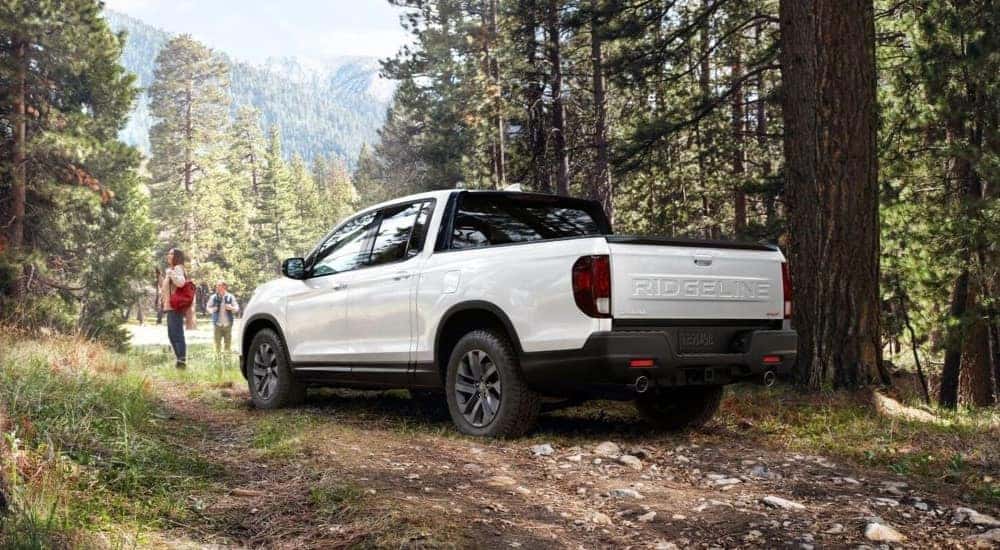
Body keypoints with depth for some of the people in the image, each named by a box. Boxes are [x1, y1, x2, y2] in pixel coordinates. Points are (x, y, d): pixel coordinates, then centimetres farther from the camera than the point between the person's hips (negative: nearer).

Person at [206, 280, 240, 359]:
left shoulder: (230, 297, 1)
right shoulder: (214, 297, 2)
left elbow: (237, 309, 3)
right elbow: (207, 307, 10)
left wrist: (231, 308, -19)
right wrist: (212, 309, -13)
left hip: (228, 324, 0)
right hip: (218, 324, 0)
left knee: (228, 342, 4)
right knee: (217, 342, 3)